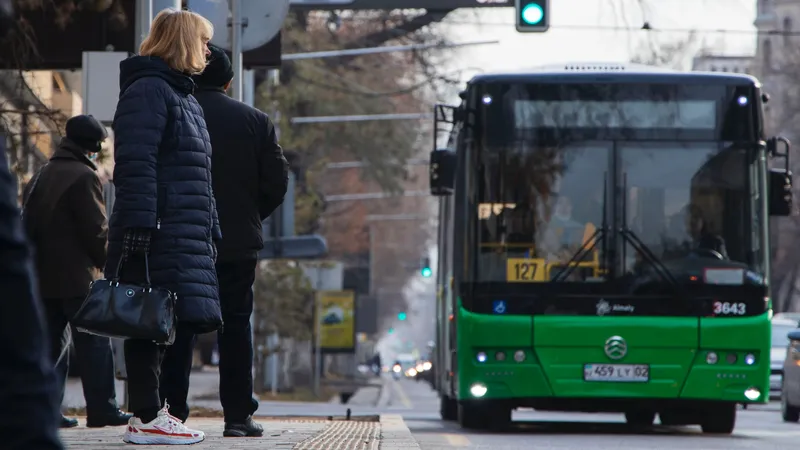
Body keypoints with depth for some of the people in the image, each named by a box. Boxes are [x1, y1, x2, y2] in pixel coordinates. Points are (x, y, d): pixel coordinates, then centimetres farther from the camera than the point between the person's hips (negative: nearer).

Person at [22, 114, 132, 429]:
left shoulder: (41, 178, 15)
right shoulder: (84, 177, -10)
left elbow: (29, 226, 17)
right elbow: (96, 230, -12)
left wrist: (36, 266, 18)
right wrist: (108, 262, 2)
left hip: (42, 276, 7)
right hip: (76, 276, -7)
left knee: (52, 342, 9)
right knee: (94, 344, -3)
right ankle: (101, 409, -5)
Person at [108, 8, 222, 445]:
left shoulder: (183, 98, 25)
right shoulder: (148, 90, -7)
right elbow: (135, 164, -17)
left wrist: (211, 230, 22)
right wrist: (139, 225, -24)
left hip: (185, 236, 10)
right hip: (158, 233, -10)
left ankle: (151, 412, 10)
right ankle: (145, 418, -10)